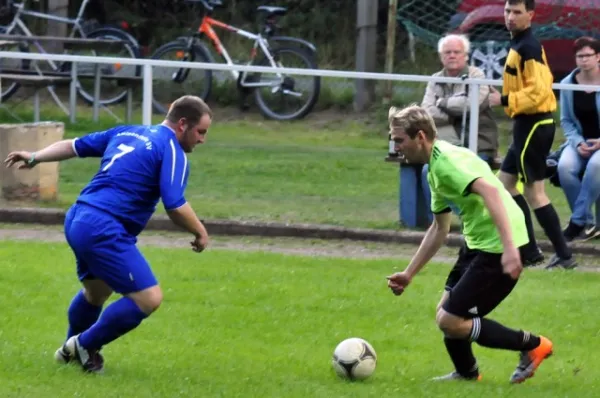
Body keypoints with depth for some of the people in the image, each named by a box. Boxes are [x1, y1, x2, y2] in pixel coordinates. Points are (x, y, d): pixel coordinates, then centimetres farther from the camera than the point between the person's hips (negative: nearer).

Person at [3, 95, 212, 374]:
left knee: (97, 291, 33)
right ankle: (85, 345, 3)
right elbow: (175, 207, -16)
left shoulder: (127, 132, 17)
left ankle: (70, 350, 52)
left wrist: (35, 158, 35)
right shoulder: (172, 151, -8)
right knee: (148, 298, -10)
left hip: (77, 222, 10)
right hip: (104, 232, -10)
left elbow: (75, 145, 24)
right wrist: (200, 233, 0)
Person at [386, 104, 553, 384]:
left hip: (498, 248, -10)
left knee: (449, 321, -8)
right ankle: (466, 373, 38)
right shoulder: (434, 170, 15)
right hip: (477, 243, 10)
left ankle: (532, 345, 3)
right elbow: (439, 229, 26)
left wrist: (509, 246, -43)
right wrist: (409, 273, 27)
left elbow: (490, 190, -34)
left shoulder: (447, 160, -18)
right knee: (445, 311, 16)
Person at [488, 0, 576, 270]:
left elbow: (538, 90, -23)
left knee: (533, 191, -7)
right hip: (528, 125, 11)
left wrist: (504, 100, -19)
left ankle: (564, 255, -4)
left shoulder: (528, 48, -17)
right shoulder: (519, 44, 13)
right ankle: (529, 251, 17)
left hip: (533, 125, -11)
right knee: (505, 182, 15)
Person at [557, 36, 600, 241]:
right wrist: (577, 142, -12)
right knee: (565, 167, -29)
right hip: (580, 141, 3)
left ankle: (578, 221, -27)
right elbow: (566, 121, 5)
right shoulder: (568, 84, 1)